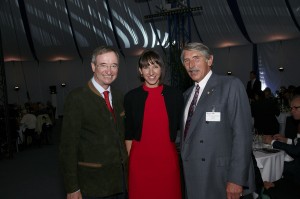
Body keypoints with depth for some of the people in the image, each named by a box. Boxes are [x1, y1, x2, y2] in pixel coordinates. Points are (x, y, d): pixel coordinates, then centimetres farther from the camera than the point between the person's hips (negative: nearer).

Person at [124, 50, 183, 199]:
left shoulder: (175, 96, 0)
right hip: (140, 161, 0)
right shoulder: (131, 97, -1)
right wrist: (130, 161, 2)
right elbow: (128, 134, 4)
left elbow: (180, 129, 9)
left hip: (168, 160, 1)